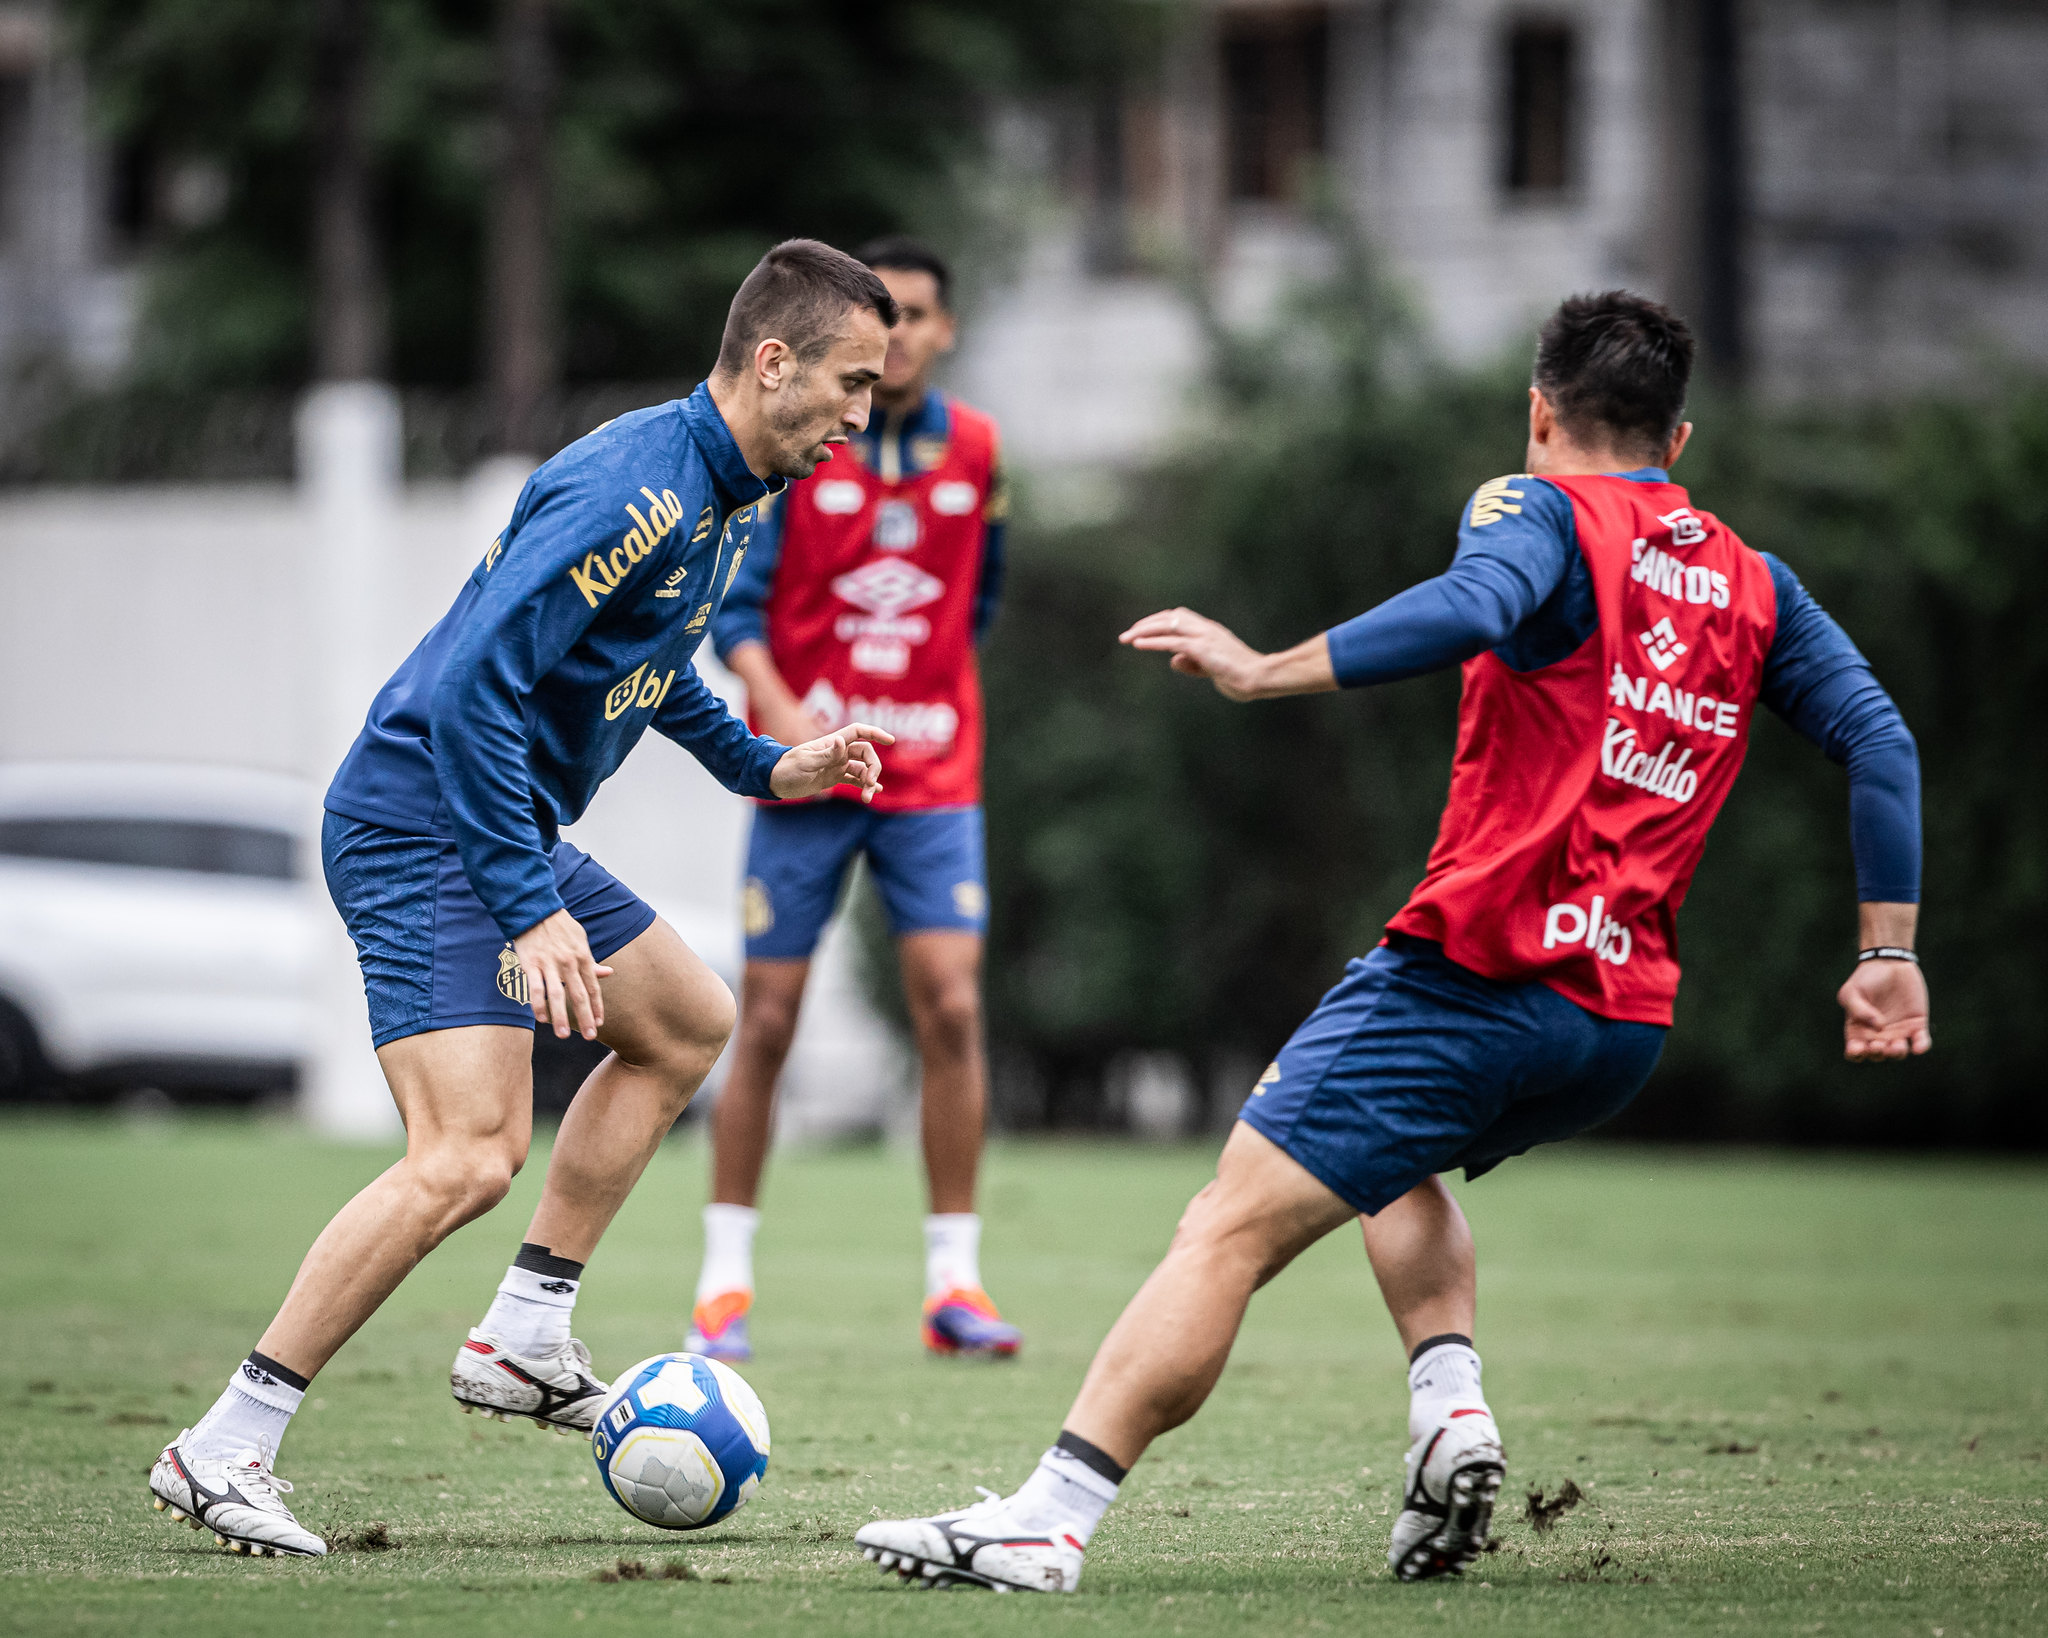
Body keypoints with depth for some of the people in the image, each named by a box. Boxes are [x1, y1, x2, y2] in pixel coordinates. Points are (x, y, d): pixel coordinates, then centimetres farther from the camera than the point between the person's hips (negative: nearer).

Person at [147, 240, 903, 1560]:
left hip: (511, 822, 11)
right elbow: (471, 685, -29)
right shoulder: (634, 489, -23)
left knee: (690, 1022, 22)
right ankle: (223, 1451, -14)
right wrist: (531, 910, -29)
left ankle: (523, 1343, 23)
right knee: (471, 1155, -20)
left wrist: (763, 765, 20)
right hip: (421, 825, -11)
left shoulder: (729, 496, 9)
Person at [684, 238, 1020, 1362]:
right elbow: (733, 603, -8)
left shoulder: (975, 450, 5)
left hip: (933, 774, 2)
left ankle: (954, 1280, -4)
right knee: (766, 1017, -1)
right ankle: (726, 1277, 12)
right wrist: (780, 710, -22)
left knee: (951, 1008, -10)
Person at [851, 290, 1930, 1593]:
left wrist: (1265, 672, -23)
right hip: (1630, 1022, 7)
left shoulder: (1541, 509, 0)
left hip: (1481, 969, -7)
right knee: (1401, 1166, 33)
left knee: (1233, 1228, -9)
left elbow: (1468, 610, -23)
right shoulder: (1755, 585, 18)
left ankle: (1049, 1519, -18)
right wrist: (1888, 955, 9)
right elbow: (1879, 739, 10)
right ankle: (1451, 1407, 9)